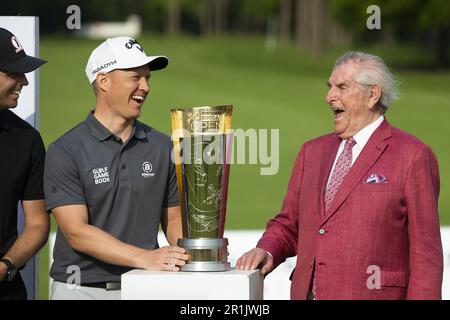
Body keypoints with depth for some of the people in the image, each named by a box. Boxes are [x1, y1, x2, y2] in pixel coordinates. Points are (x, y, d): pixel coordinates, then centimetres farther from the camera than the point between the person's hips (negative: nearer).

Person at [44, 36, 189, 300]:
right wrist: (145, 257, -23)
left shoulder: (162, 147, 7)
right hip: (83, 288, -3)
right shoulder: (65, 152, -6)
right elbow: (77, 232, -13)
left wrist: (190, 256, -10)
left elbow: (173, 219, 12)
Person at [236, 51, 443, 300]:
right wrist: (266, 251, -1)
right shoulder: (313, 152, 14)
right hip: (306, 293, 5)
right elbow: (289, 224, 18)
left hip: (370, 294, -5)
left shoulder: (413, 156, -4)